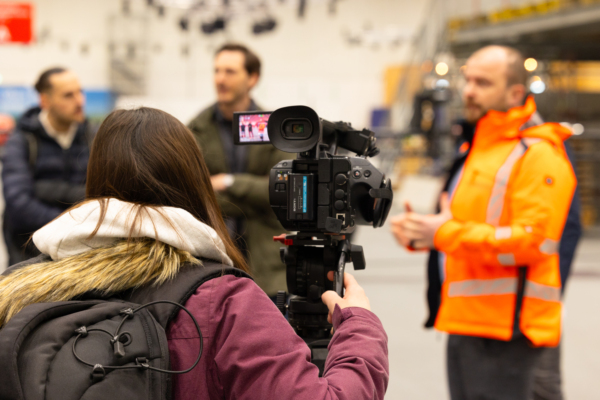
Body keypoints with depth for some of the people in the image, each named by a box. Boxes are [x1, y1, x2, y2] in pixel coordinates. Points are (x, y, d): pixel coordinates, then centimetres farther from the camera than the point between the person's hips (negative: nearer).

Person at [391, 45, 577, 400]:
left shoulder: (538, 155, -11)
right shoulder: (473, 149, 20)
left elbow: (532, 240, -21)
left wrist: (445, 234, -20)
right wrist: (419, 233, 7)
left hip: (504, 330, -10)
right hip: (465, 322, 10)